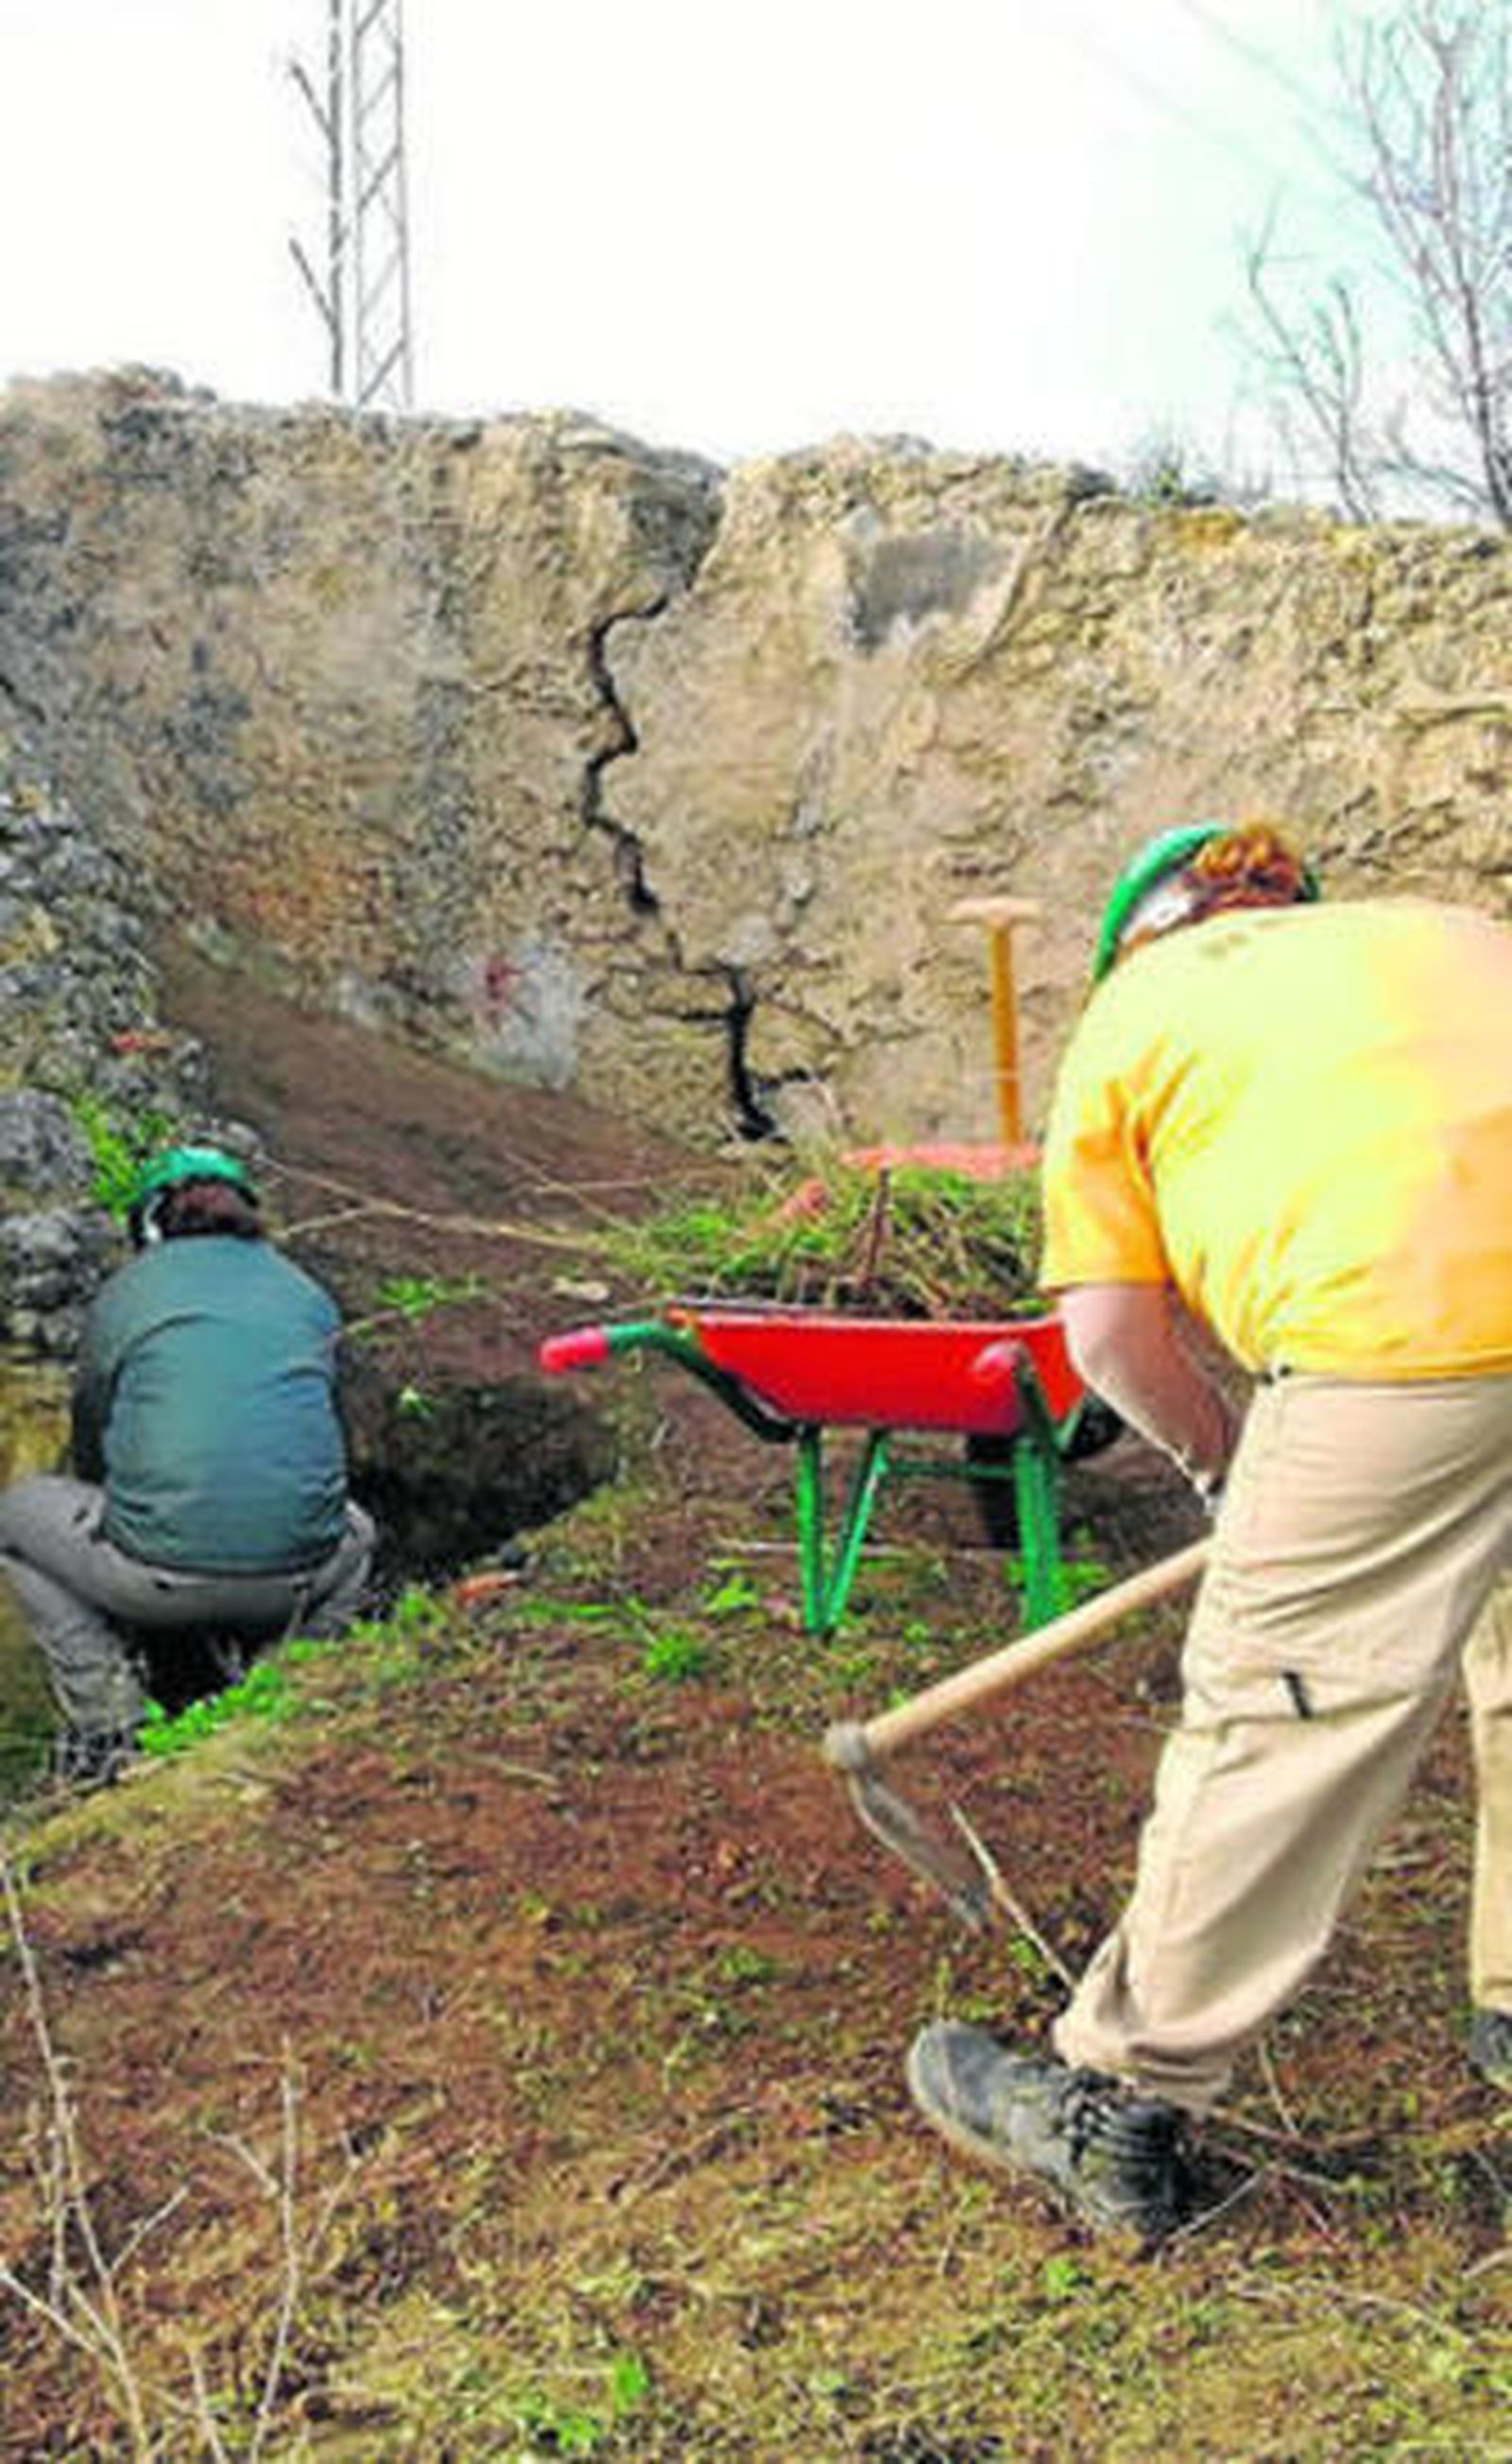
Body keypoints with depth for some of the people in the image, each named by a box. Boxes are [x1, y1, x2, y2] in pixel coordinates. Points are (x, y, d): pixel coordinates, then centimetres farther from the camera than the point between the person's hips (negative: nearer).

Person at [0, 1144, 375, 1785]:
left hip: (160, 1575, -2)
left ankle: (108, 1721, 14)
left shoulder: (123, 1294, 11)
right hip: (298, 1576, 3)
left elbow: (91, 1447, 21)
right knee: (356, 1532, 39)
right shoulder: (308, 1295, 18)